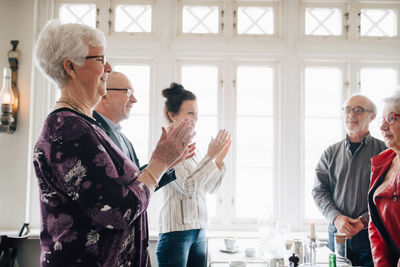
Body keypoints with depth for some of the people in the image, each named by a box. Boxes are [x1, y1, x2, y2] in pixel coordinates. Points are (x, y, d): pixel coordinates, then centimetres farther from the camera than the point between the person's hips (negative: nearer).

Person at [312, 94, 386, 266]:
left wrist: (364, 220, -16)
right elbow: (319, 191, 5)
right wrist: (336, 218, -11)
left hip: (372, 234, -2)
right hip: (338, 233, 2)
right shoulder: (331, 153, 9)